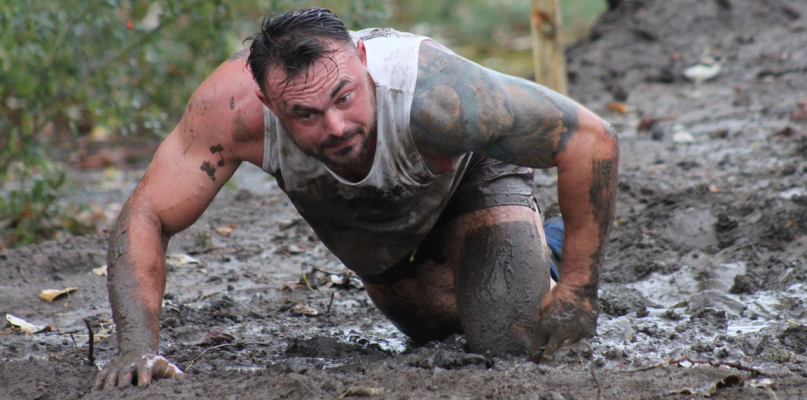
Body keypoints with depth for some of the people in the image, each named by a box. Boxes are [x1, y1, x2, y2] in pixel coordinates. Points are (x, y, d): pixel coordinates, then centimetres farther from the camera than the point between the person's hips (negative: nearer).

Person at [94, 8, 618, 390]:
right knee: (431, 323, 21)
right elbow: (146, 217, -35)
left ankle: (541, 246, 18)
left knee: (511, 337, -16)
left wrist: (578, 291, -35)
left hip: (470, 170, -3)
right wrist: (139, 347, -49)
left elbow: (593, 141, -39)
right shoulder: (234, 106, -44)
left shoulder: (436, 97, -49)